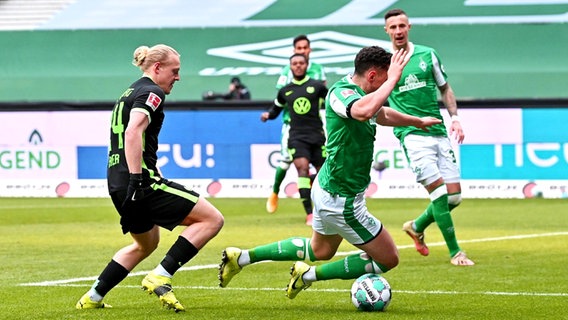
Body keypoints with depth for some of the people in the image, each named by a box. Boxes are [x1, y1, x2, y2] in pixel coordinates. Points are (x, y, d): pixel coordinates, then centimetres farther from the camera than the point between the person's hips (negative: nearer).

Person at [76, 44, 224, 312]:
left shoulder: (130, 93, 23)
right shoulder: (151, 92, -7)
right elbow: (133, 133, -22)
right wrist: (136, 180, -27)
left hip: (117, 183, 10)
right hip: (140, 182, -10)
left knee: (146, 244, 31)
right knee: (212, 219, -8)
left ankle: (93, 298, 29)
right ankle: (160, 277, -14)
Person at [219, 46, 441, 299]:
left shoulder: (360, 93, 5)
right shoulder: (341, 91, -24)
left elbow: (382, 115, 29)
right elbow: (363, 112, -49)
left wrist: (419, 122, 44)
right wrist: (393, 79, -39)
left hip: (328, 190, 10)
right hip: (341, 200, -10)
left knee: (319, 251, 31)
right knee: (387, 259, 1)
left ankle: (241, 257, 28)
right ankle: (309, 275, 5)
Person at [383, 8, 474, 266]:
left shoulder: (427, 55, 9)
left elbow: (444, 88, 18)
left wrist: (454, 117, 6)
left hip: (439, 132, 4)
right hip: (412, 135, -4)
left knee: (454, 196, 2)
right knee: (439, 192, -17)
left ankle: (417, 227, 28)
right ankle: (455, 252, -8)